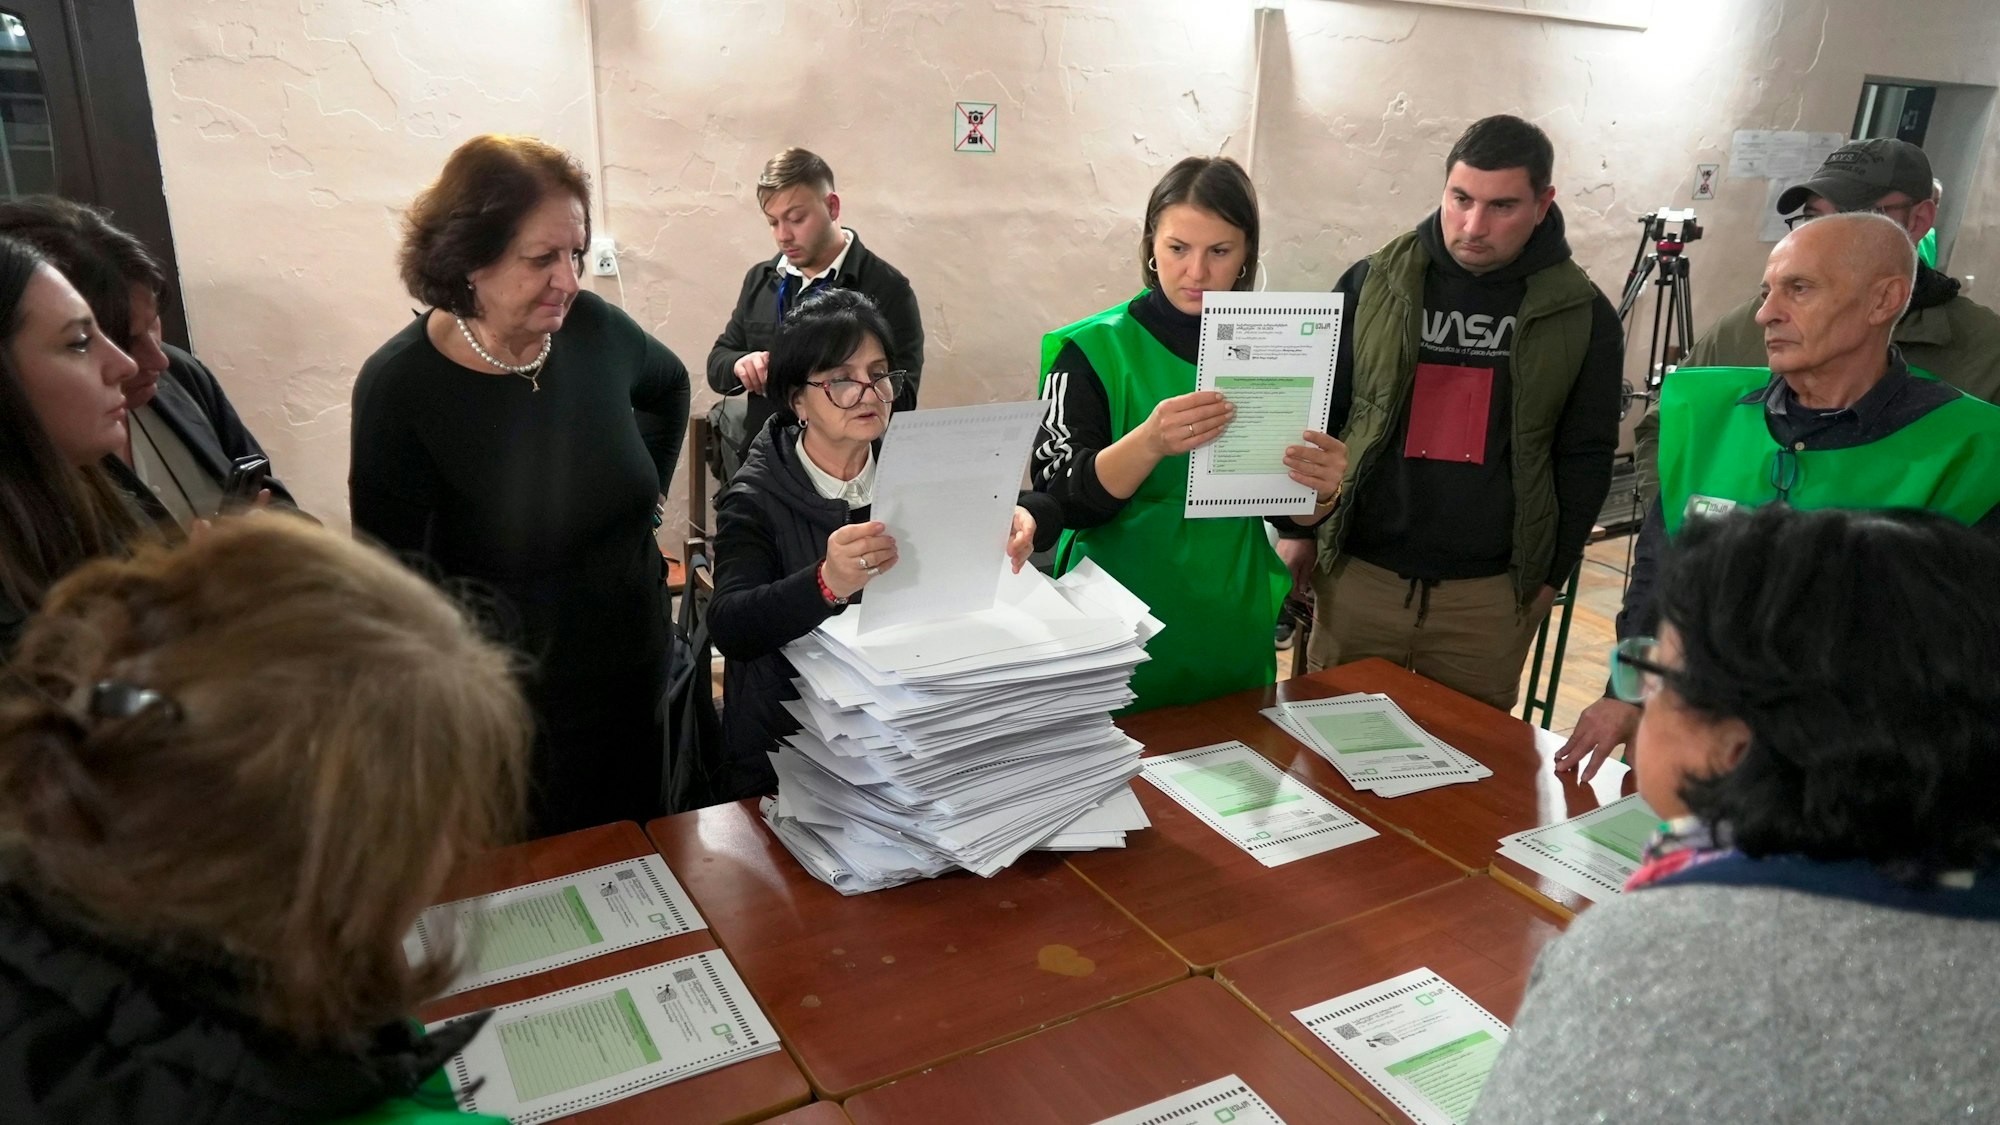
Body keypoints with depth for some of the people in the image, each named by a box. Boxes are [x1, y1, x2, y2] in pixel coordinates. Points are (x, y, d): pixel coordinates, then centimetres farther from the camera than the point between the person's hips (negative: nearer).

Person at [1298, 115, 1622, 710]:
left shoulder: (1583, 316, -1)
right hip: (1358, 575, 0)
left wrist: (1551, 575, 5)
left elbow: (1586, 455, 6)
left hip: (1491, 594, 0)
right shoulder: (1372, 284, -1)